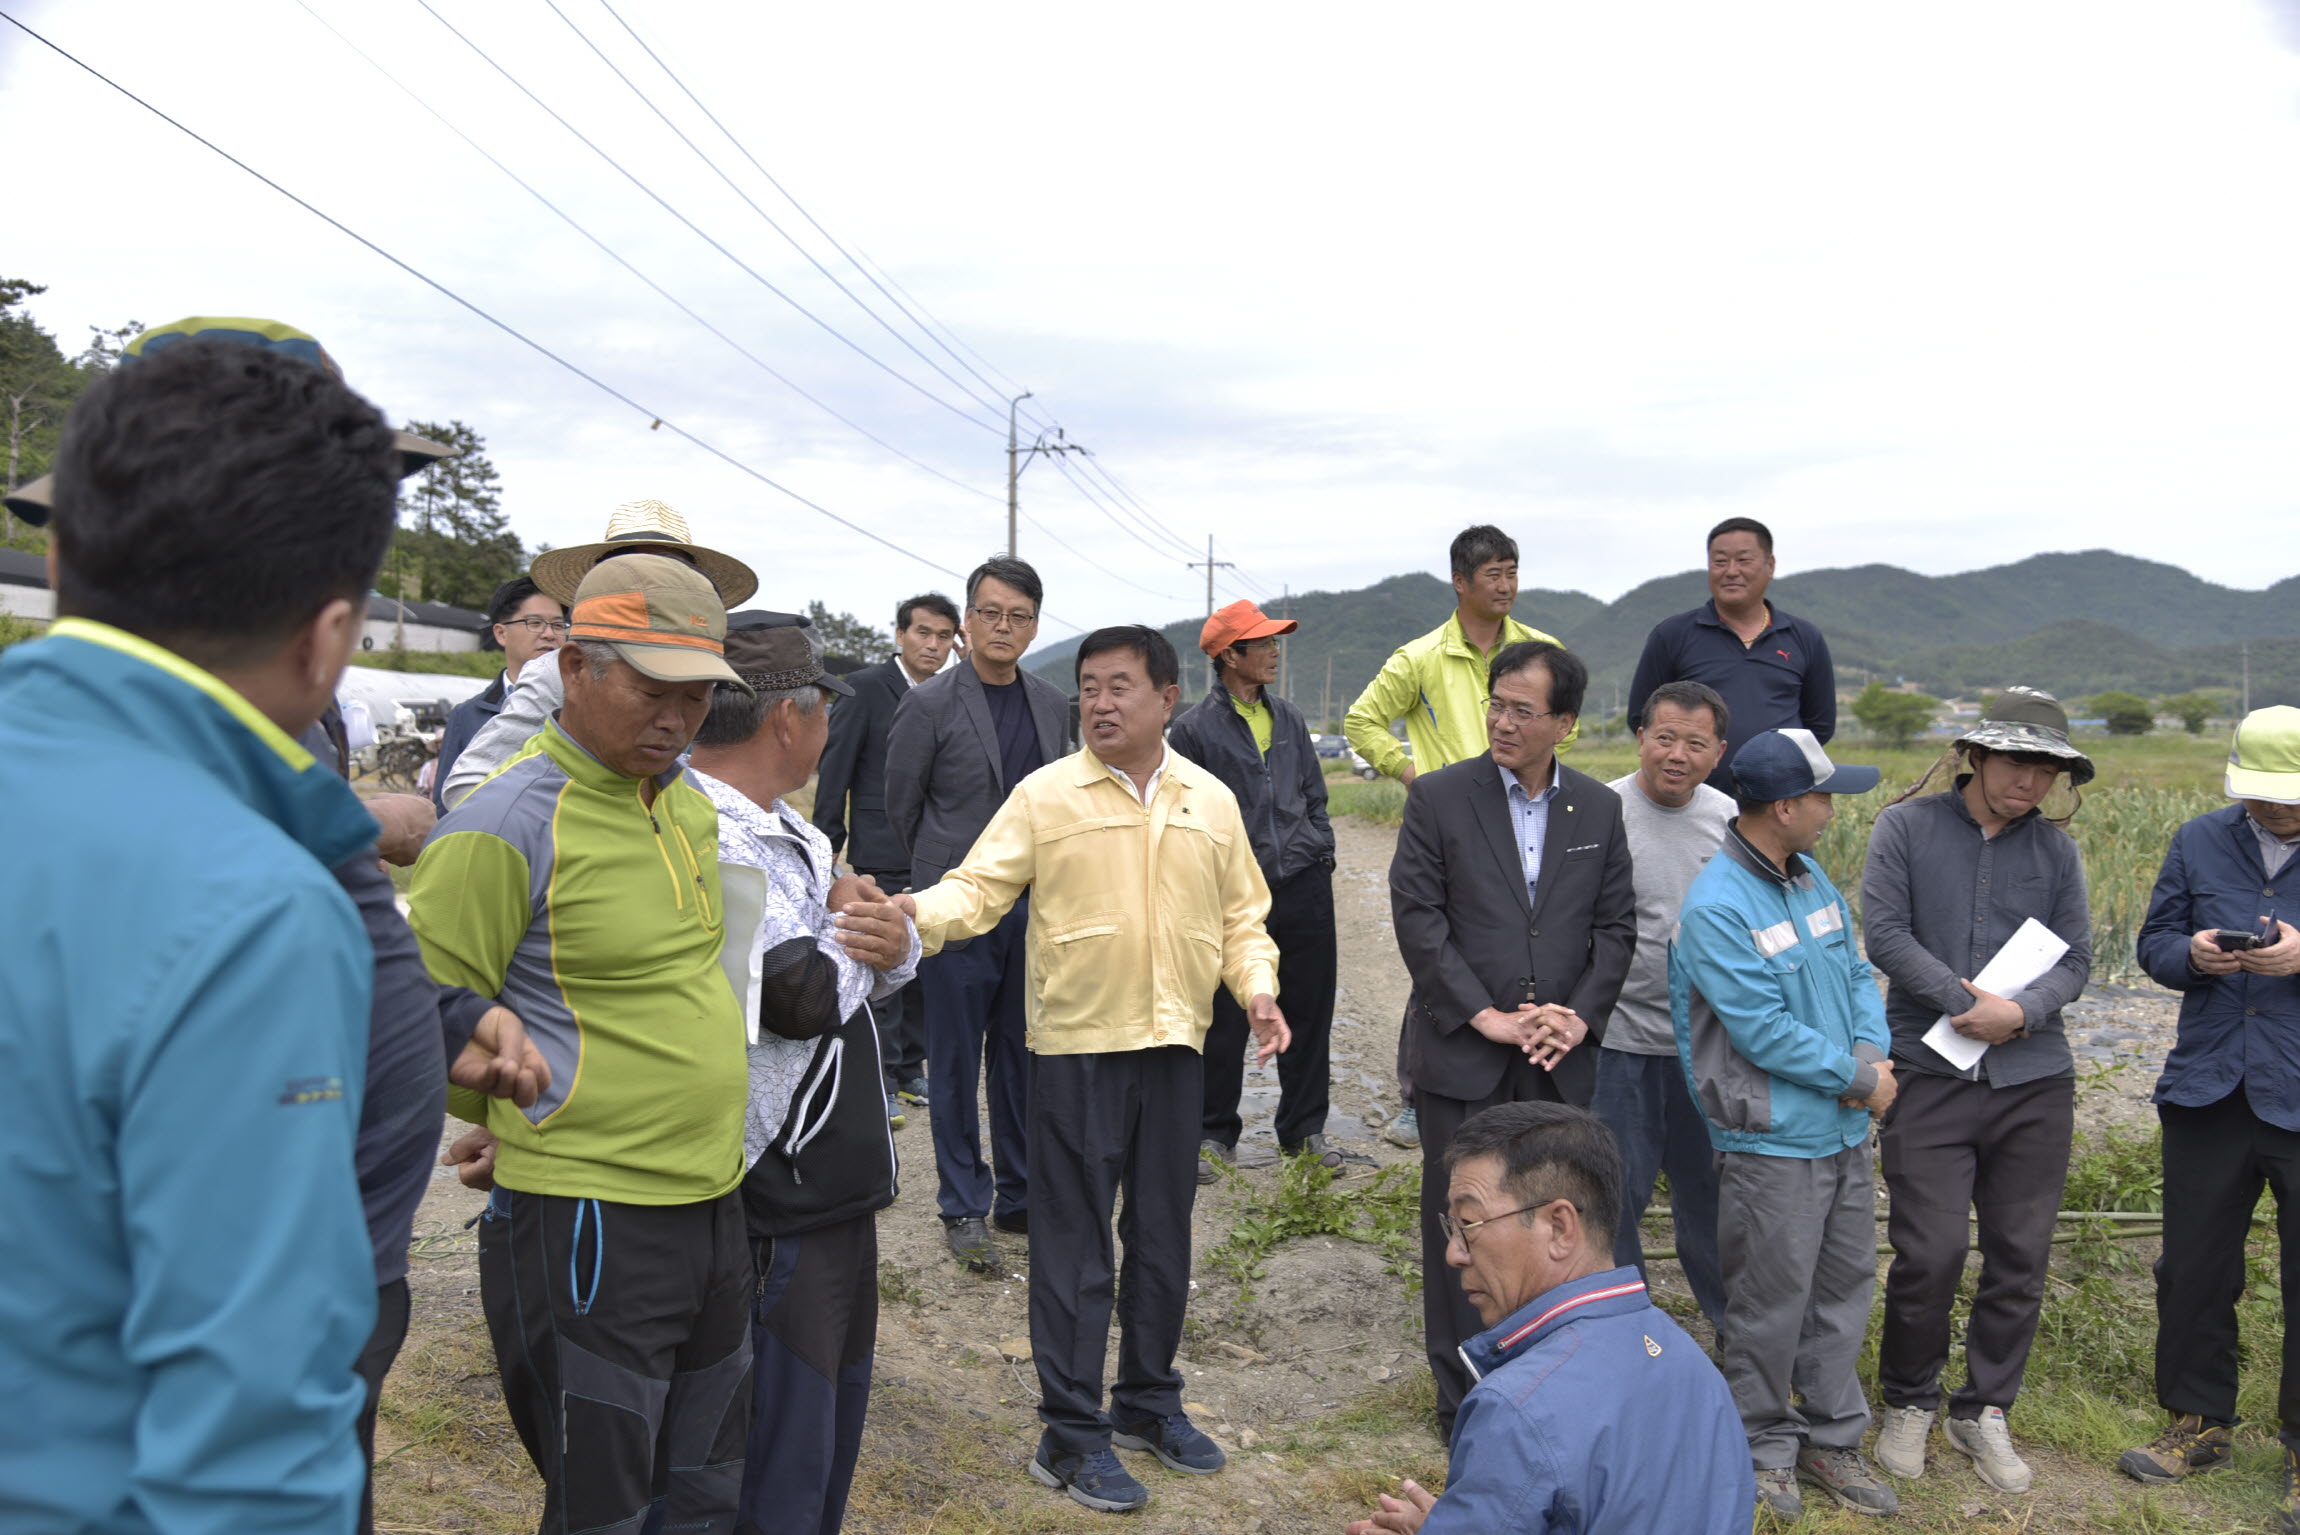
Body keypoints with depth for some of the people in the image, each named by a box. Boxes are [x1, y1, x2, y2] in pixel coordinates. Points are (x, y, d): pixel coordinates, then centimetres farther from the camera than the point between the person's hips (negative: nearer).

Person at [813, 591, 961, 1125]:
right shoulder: (866, 688, -5)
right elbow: (834, 768, -5)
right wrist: (828, 845, -8)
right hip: (882, 857, -5)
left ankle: (910, 1070, 23)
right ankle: (881, 1083, 6)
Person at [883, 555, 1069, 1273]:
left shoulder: (1053, 704, 8)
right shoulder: (928, 703, -7)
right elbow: (901, 807, 2)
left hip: (1033, 911, 4)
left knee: (1022, 1063, 12)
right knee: (956, 1068, 4)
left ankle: (1019, 1198, 25)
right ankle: (963, 1209, 16)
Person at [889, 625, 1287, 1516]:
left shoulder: (1212, 802, 6)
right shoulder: (1045, 795, -5)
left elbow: (1241, 916, 13)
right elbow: (978, 889, -10)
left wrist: (1257, 990, -3)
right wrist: (916, 912, -29)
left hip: (1175, 1045, 4)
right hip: (1077, 1045, -4)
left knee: (1163, 1235, 15)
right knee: (1074, 1243, 4)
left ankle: (1149, 1402, 33)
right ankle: (1072, 1434, 17)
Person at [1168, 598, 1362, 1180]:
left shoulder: (1289, 717, 11)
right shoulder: (1195, 729, -5)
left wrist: (1320, 853, 10)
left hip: (1305, 889, 5)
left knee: (1308, 1014, 10)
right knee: (1226, 1021, 4)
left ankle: (1305, 1132, 23)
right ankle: (1214, 1136, 19)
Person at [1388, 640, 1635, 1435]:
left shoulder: (1598, 809, 7)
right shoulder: (1439, 797, -4)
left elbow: (1616, 926, 8)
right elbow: (1417, 918, -7)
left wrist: (1580, 1016, -6)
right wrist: (1484, 1015, -12)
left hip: (1560, 1061, 3)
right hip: (1462, 1054, -2)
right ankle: (1464, 1399, 19)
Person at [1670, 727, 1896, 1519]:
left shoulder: (1812, 877, 7)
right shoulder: (1716, 907, -21)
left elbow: (1856, 973, 12)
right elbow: (1762, 1029, -22)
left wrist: (1870, 1054, -6)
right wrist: (1861, 1078, -13)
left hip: (1844, 1129, 8)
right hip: (1773, 1141, -8)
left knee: (1846, 1286, 16)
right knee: (1771, 1303, 4)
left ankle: (1831, 1437, 31)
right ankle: (1763, 1446, 23)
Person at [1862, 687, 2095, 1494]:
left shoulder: (2055, 849, 9)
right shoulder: (1907, 827, 1)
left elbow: (2075, 961, 6)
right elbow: (1884, 932, -7)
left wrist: (2021, 1012, -13)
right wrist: (1966, 1003, -13)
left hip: (2034, 1079, 3)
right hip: (1929, 1073, -3)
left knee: (2021, 1255, 8)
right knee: (1930, 1253, -4)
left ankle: (1983, 1411, 25)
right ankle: (1908, 1402, 18)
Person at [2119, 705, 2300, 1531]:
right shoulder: (2200, 842, 6)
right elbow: (2154, 944, 11)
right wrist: (2192, 955, -11)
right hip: (2208, 1092, 4)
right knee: (2193, 1272, 13)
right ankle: (2197, 1424, 31)